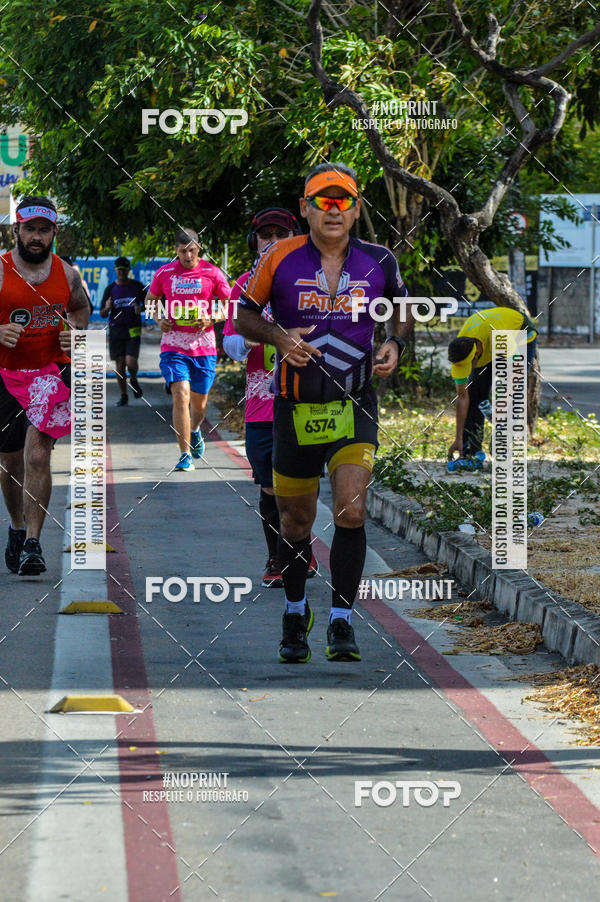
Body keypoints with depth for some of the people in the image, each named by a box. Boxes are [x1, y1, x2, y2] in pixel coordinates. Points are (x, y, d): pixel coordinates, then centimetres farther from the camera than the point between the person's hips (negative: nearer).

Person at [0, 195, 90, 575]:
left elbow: (82, 308, 19)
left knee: (37, 455, -15)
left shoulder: (67, 273, 3)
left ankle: (32, 544, -15)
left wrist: (75, 331, -2)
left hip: (52, 374, 0)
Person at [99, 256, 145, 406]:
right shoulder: (110, 289, 4)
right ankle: (123, 396, 13)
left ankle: (134, 380, 18)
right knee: (120, 364, 1)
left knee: (131, 361, -16)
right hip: (116, 329, 1)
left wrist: (140, 308, -10)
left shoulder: (137, 286, 3)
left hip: (133, 329, -1)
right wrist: (107, 308, -17)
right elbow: (102, 314, 6)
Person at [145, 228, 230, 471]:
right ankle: (185, 455, -15)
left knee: (199, 401, 13)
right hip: (173, 346, -1)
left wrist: (212, 318, -12)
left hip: (204, 346, 1)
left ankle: (194, 430, 49)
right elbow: (150, 299, 18)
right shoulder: (164, 273, 2)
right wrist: (160, 319, -2)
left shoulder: (212, 273, 0)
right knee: (181, 394, -18)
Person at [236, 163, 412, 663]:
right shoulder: (280, 259, -7)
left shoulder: (378, 262, -1)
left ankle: (342, 621, -6)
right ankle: (296, 613, 34)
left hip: (355, 405, 0)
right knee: (297, 519, 10)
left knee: (351, 510, -16)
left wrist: (395, 343, -1)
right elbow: (243, 316, 4)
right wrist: (279, 336, -15)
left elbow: (401, 305, 18)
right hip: (295, 408, 0)